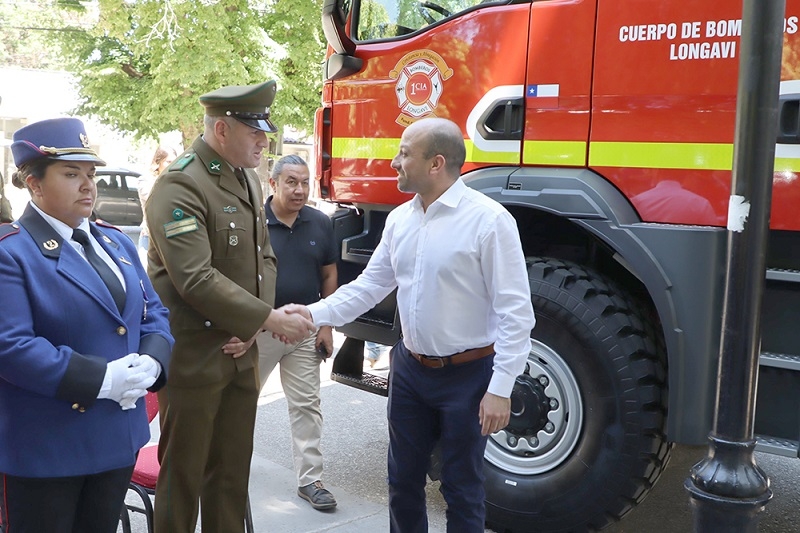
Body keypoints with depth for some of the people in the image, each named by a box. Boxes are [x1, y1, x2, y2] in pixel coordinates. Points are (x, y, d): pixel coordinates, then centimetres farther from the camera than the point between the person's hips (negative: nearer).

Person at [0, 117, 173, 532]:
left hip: (118, 435, 7)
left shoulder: (116, 242, 10)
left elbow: (153, 313, 12)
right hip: (45, 446, -7)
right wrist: (100, 379, -25)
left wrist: (151, 361, -10)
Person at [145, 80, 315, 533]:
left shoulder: (249, 180, 10)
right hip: (193, 356, -7)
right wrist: (271, 319, -22)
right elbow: (197, 281, -25)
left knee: (233, 470, 18)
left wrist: (253, 327, -4)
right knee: (184, 474, 8)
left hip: (241, 352, 8)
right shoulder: (180, 186, -17)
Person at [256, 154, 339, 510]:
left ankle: (310, 479, 17)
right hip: (258, 328, -3)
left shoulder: (321, 223, 0)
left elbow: (329, 275, 6)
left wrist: (326, 326, 2)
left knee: (306, 406, 7)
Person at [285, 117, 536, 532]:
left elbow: (514, 311, -17)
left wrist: (500, 389, -19)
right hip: (409, 368, 6)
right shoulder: (399, 219, 4)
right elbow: (370, 284, 9)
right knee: (403, 480, 18)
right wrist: (315, 314, -4)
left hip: (467, 374, -6)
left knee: (462, 489, 10)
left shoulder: (488, 220, -17)